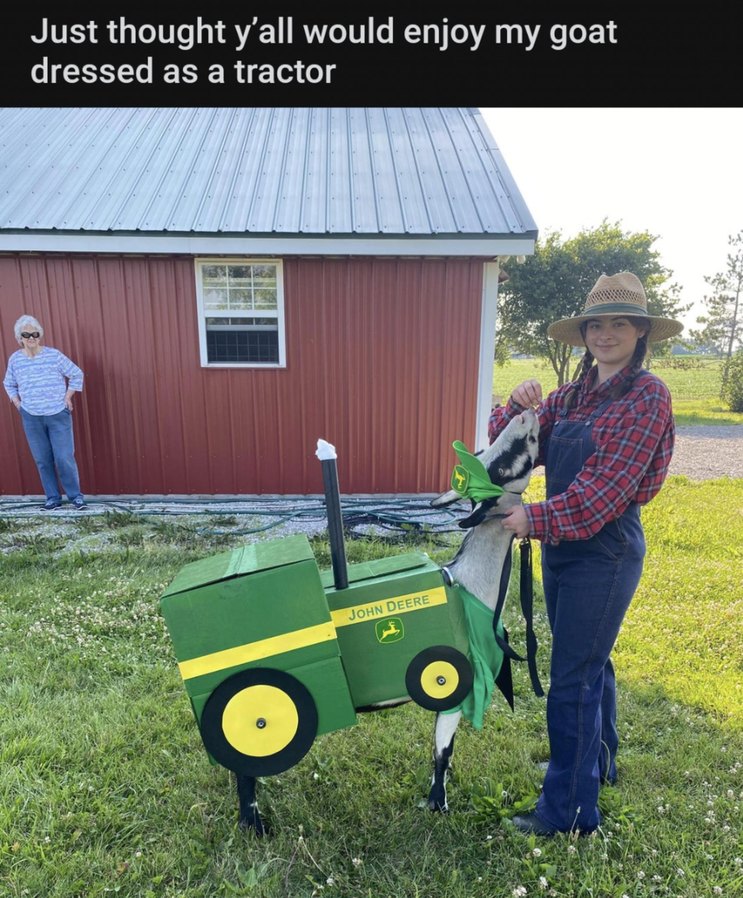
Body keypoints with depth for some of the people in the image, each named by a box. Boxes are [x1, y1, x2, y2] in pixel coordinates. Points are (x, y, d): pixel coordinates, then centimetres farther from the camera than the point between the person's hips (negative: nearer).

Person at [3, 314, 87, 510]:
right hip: (31, 418, 3)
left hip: (58, 415, -3)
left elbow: (77, 374, 2)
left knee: (64, 458, -5)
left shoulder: (53, 355, -6)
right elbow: (8, 384, 20)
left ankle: (76, 496, 7)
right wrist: (17, 403, 8)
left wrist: (68, 397, -2)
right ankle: (53, 497, 17)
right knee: (42, 461, 7)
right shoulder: (15, 359, 3)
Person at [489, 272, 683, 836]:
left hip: (605, 552, -7)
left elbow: (607, 485, -20)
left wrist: (537, 519, -21)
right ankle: (599, 761, 45)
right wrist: (520, 407, -11)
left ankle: (571, 809, 17)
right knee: (590, 662, 23)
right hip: (561, 546, 7)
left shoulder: (647, 396, -12)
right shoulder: (573, 396, 9)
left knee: (573, 679, 0)